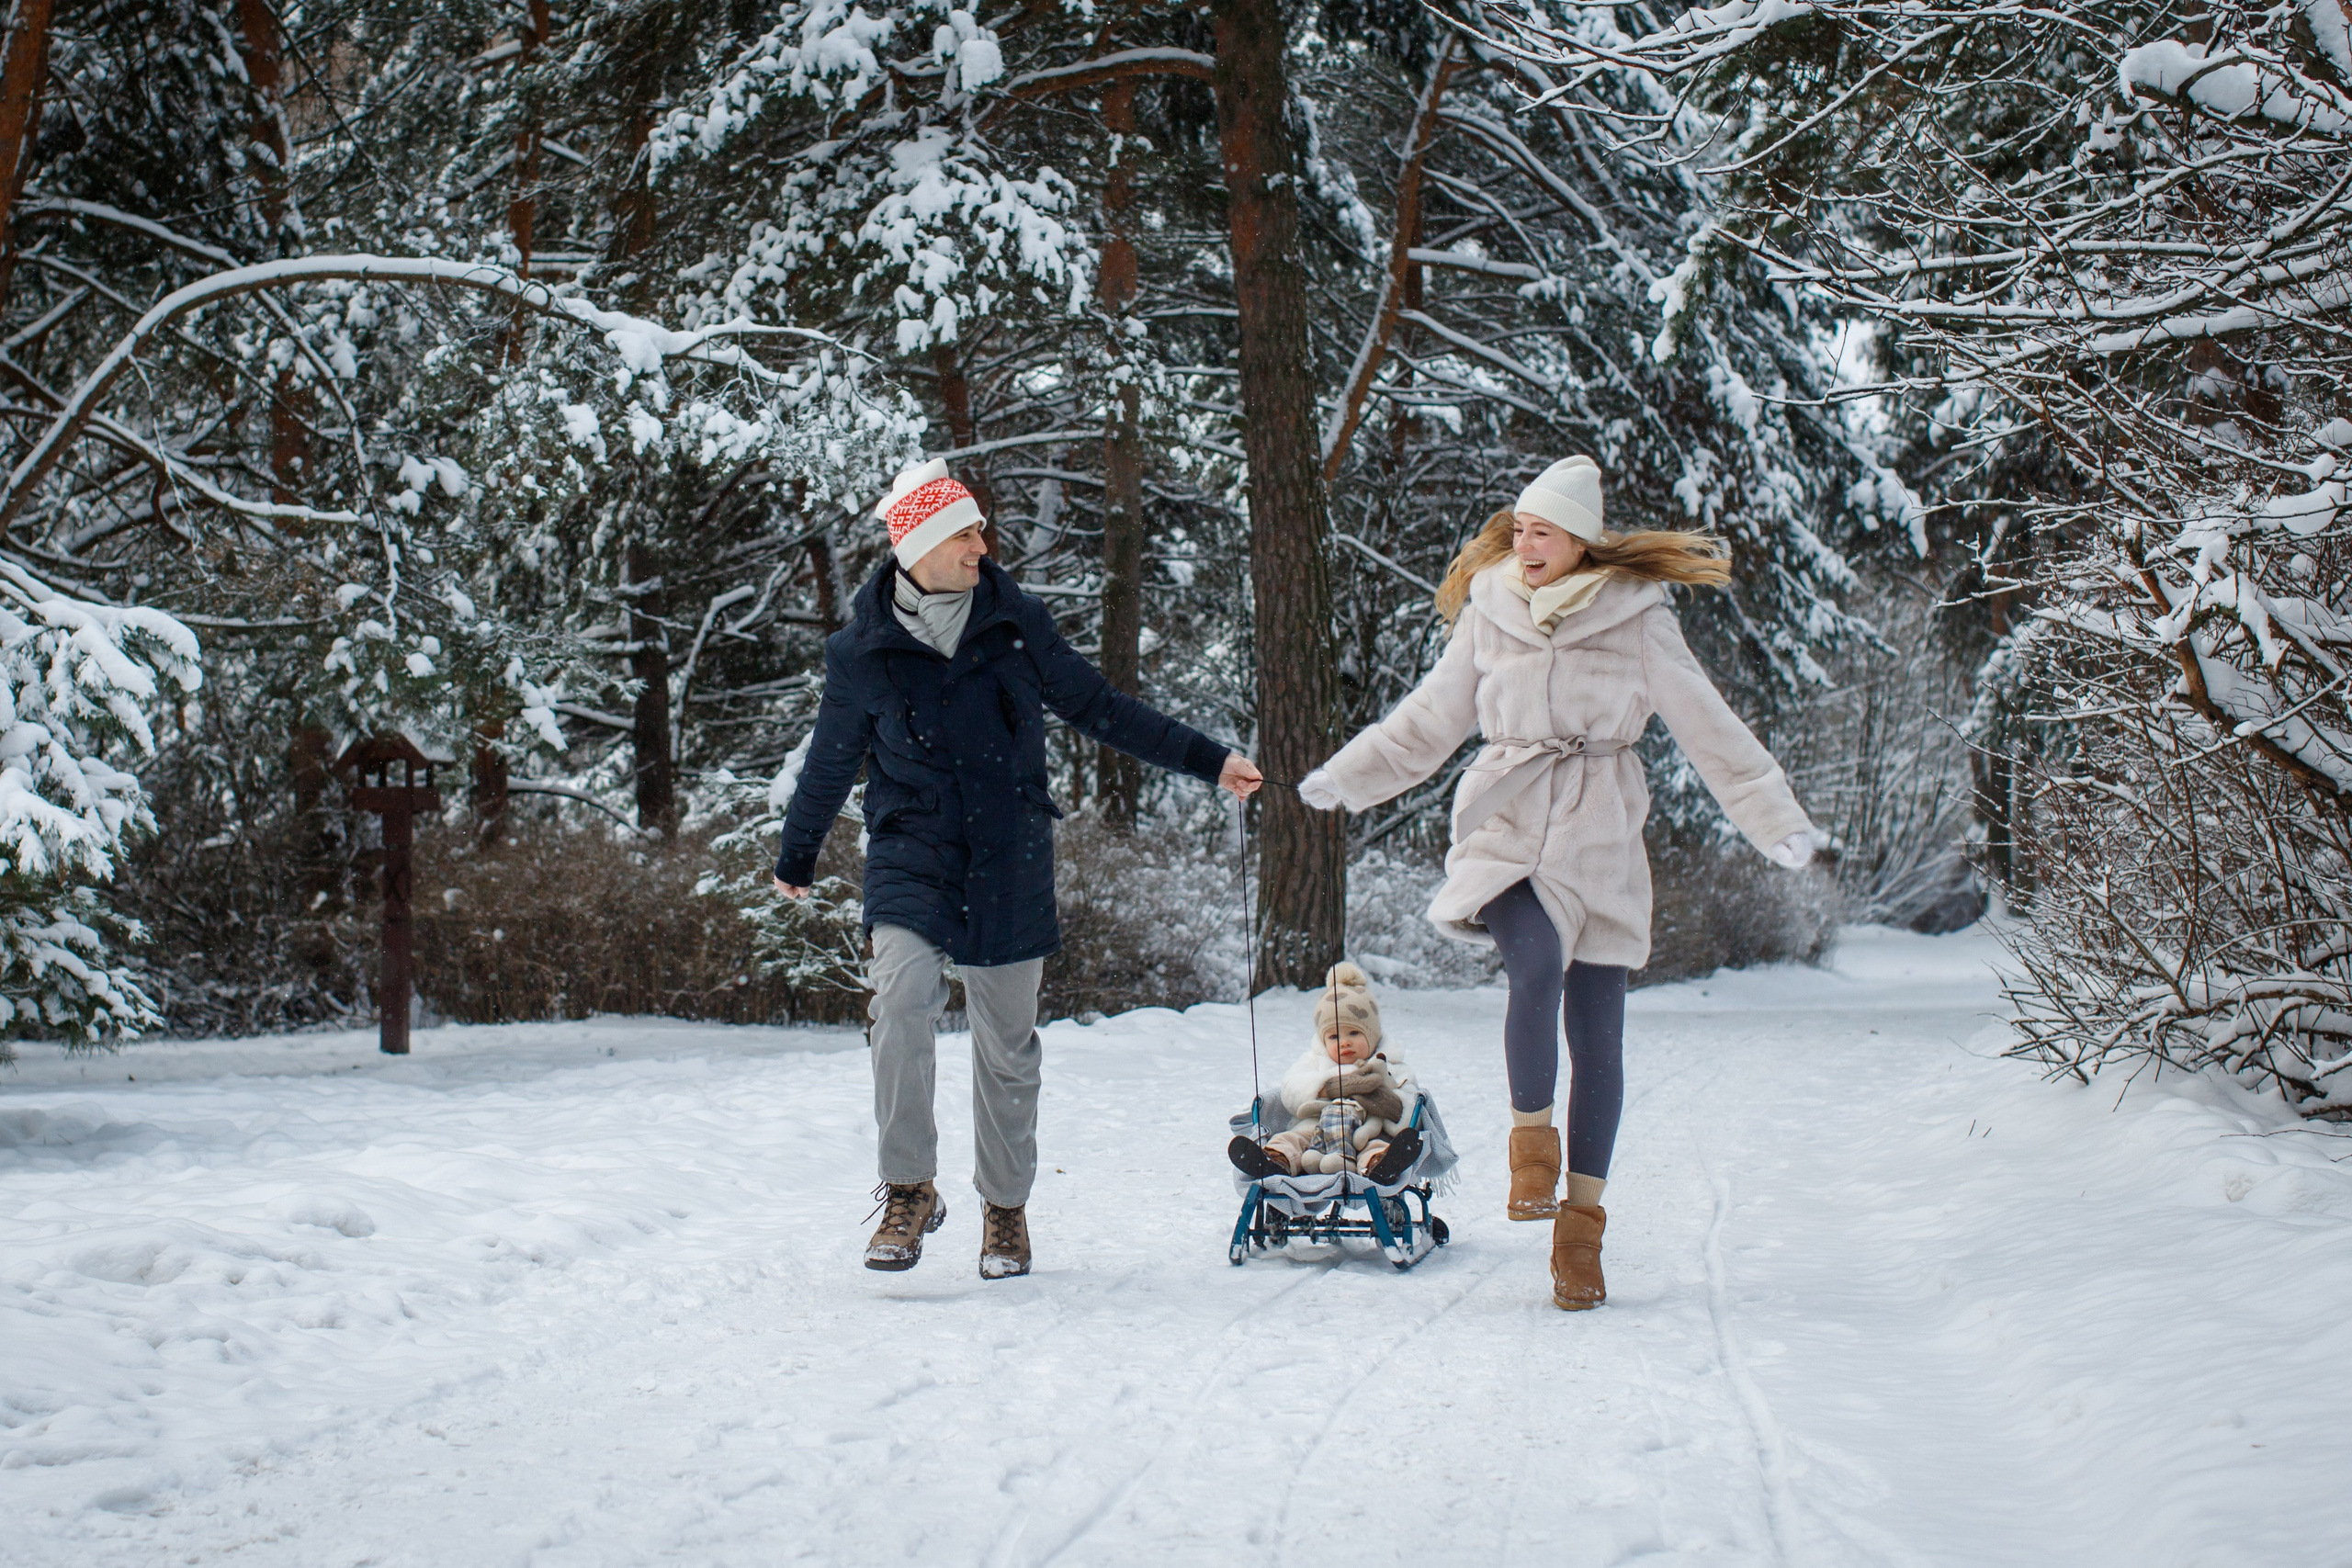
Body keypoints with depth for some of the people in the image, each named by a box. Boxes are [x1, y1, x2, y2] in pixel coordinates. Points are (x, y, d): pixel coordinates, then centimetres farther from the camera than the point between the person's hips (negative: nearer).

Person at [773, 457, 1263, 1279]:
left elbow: (1099, 709, 10)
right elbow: (830, 762, 13)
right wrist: (797, 857, 26)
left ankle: (1005, 1207, 26)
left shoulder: (1015, 624, 2)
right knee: (900, 1000, -25)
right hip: (911, 859, -2)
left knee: (1007, 1044, 7)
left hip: (1010, 869, 2)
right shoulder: (862, 653, -2)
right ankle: (909, 1190, -10)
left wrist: (1206, 759, 8)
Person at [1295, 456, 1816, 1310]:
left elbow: (1708, 726, 2)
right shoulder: (1488, 611, 6)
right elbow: (1430, 718, 17)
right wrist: (1344, 778, 17)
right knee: (1537, 964, -28)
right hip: (1505, 826, 1)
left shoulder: (1636, 616, -1)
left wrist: (1776, 820, -1)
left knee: (1596, 1034, -1)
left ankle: (1580, 1227, 10)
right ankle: (1531, 1138, -7)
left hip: (1598, 840, 0)